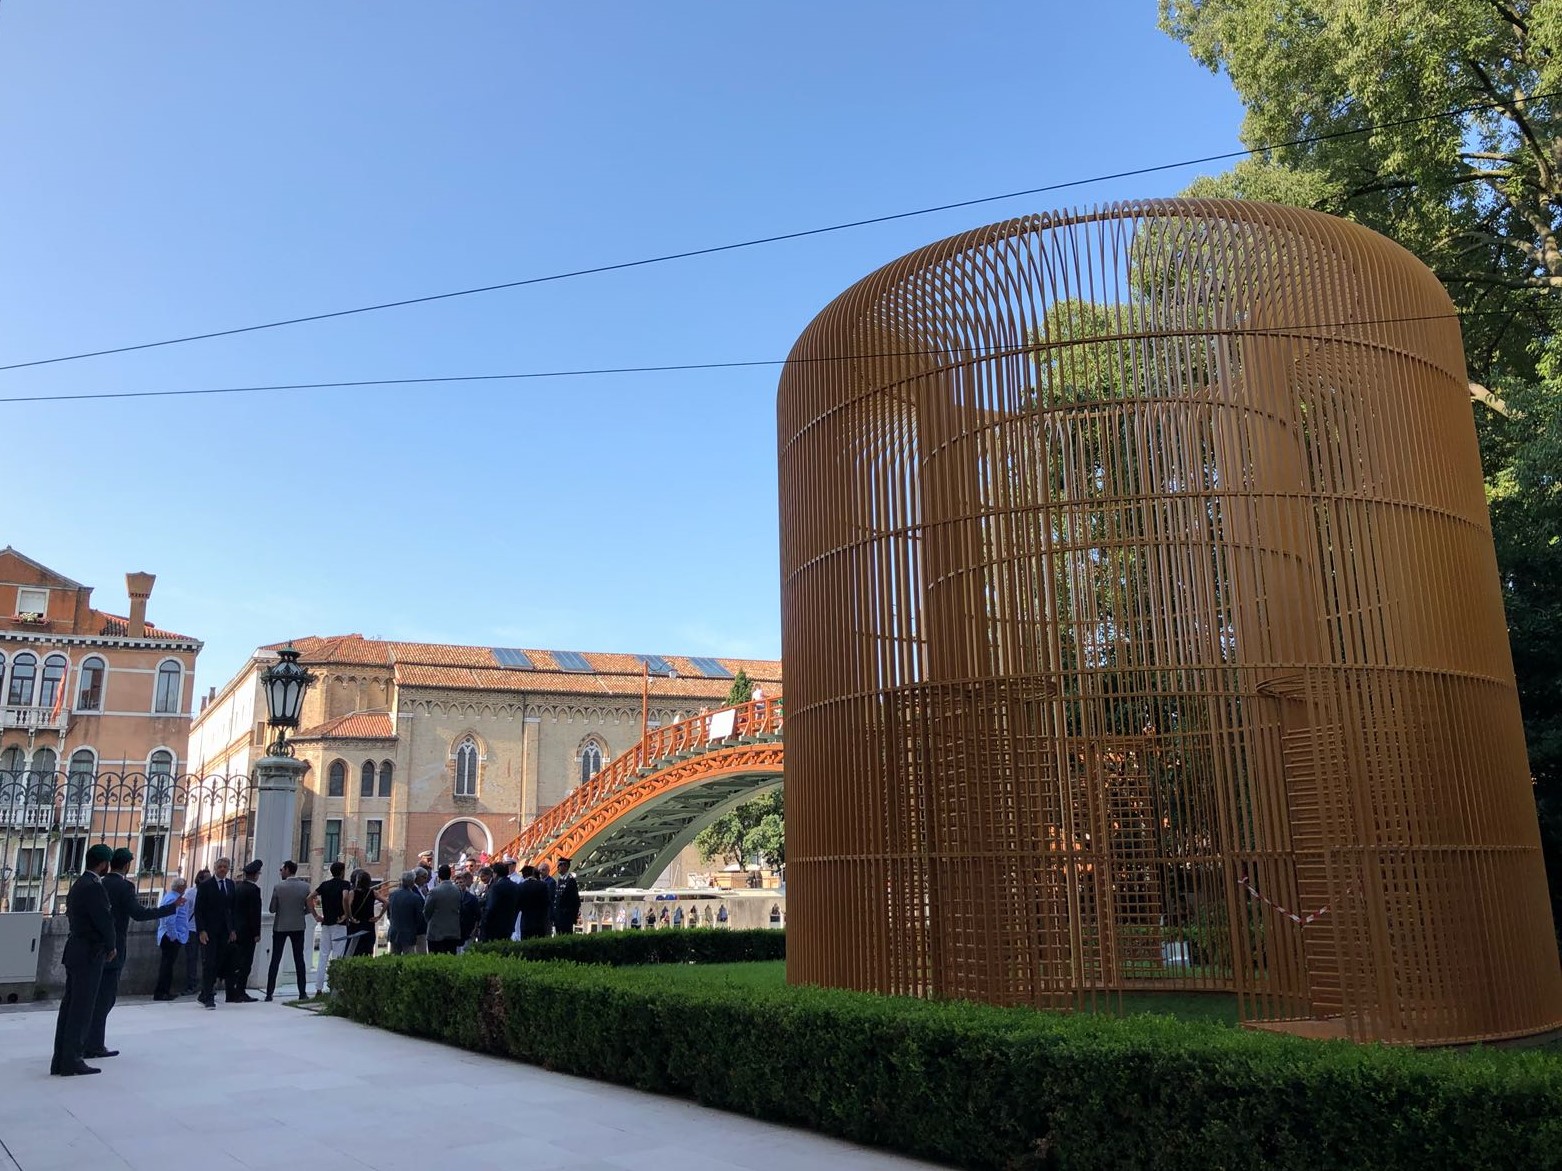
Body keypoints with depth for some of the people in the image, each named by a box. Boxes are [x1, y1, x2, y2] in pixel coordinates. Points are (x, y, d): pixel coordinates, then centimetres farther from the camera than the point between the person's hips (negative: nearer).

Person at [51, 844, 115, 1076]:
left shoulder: (78, 884, 13)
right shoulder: (93, 887, -18)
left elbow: (72, 916, 15)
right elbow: (104, 920, -19)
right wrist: (110, 947, -2)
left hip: (75, 950, 9)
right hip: (90, 954, -9)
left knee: (69, 1006, 12)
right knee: (81, 1009, -4)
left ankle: (60, 1061, 16)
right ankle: (71, 1062, -1)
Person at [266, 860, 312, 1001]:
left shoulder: (278, 887, -12)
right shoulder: (305, 886, -7)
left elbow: (272, 909, -6)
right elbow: (309, 909, -2)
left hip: (280, 926, -1)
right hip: (298, 927, 1)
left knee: (275, 960, 7)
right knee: (299, 960, 8)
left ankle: (269, 993, 7)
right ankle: (302, 993, 7)